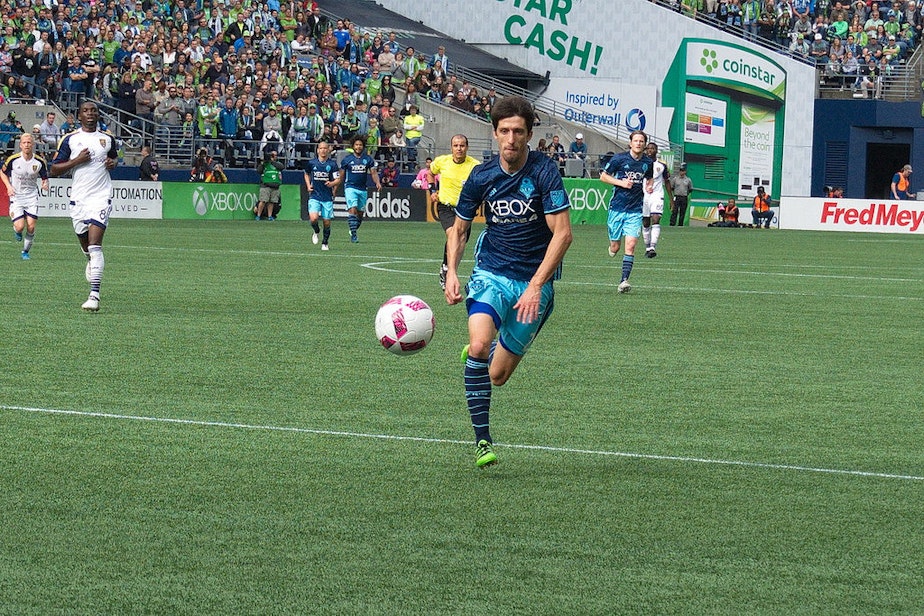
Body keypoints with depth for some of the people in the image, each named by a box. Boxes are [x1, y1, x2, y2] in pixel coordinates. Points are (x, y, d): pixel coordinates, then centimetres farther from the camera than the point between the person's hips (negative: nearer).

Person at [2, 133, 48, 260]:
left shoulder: (40, 161, -6)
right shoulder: (13, 159, -10)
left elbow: (44, 177, 8)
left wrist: (45, 184, -15)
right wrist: (8, 186, -8)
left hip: (32, 196, 1)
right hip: (16, 196, -1)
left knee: (31, 227, -7)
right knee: (20, 227, -13)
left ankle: (25, 251, 14)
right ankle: (17, 231, 26)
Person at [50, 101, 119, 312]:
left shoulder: (108, 138, 8)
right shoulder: (70, 140, 3)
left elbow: (114, 156, 29)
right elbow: (54, 170, 1)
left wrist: (113, 163, 5)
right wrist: (77, 160, -12)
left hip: (101, 198, -2)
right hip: (78, 199, 2)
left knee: (95, 245, -16)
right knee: (85, 244, 14)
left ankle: (94, 294, -23)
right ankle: (91, 262, 52)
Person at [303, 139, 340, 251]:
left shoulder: (332, 164, -2)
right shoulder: (311, 163, 2)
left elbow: (338, 179, 0)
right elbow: (306, 174, 21)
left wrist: (332, 184, -21)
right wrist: (308, 185, 6)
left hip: (327, 197, 0)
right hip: (314, 196, 0)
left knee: (327, 222, 2)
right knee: (313, 218, -19)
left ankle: (325, 243, 22)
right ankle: (316, 232, 14)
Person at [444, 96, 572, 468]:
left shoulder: (544, 171, -12)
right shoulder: (481, 177, -2)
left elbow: (562, 233, -15)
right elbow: (459, 229, 13)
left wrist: (536, 286, -22)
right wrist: (452, 271, -3)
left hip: (535, 283, -1)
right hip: (491, 273, 1)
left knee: (497, 375, 3)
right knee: (480, 344, -28)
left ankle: (475, 351, 41)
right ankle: (482, 439, -16)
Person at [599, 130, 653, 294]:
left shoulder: (648, 163, 5)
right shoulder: (619, 158, -5)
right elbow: (603, 176, 1)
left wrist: (649, 186, 2)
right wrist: (621, 182, -13)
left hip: (635, 211, 1)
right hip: (617, 207, -1)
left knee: (630, 245, -13)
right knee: (615, 248, 2)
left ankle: (624, 280, -13)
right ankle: (612, 248, 39)